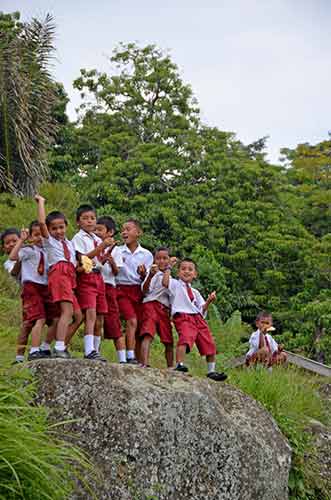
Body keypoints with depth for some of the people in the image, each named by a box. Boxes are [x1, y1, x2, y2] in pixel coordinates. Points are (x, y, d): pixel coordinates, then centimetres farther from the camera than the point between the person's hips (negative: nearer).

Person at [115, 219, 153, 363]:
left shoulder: (146, 254, 8)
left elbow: (146, 280, 7)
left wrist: (143, 273, -15)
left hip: (139, 291, 2)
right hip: (122, 290, -2)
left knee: (140, 327, -1)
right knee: (132, 321, -21)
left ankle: (139, 361, 7)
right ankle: (130, 357, -22)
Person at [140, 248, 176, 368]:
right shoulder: (154, 272, 0)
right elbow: (145, 291, -15)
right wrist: (150, 276, -32)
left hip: (165, 309, 6)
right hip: (151, 305, -6)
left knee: (169, 341, 5)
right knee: (148, 335, -22)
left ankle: (170, 367, 12)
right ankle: (144, 364, -32)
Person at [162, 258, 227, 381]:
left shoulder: (195, 292, 29)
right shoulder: (175, 284, 12)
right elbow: (165, 282, -13)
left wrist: (209, 301, 5)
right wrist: (168, 268, -4)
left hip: (198, 318, 6)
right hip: (183, 317, -6)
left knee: (209, 344, 5)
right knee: (185, 338, -33)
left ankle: (212, 371, 18)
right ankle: (179, 365, -39)